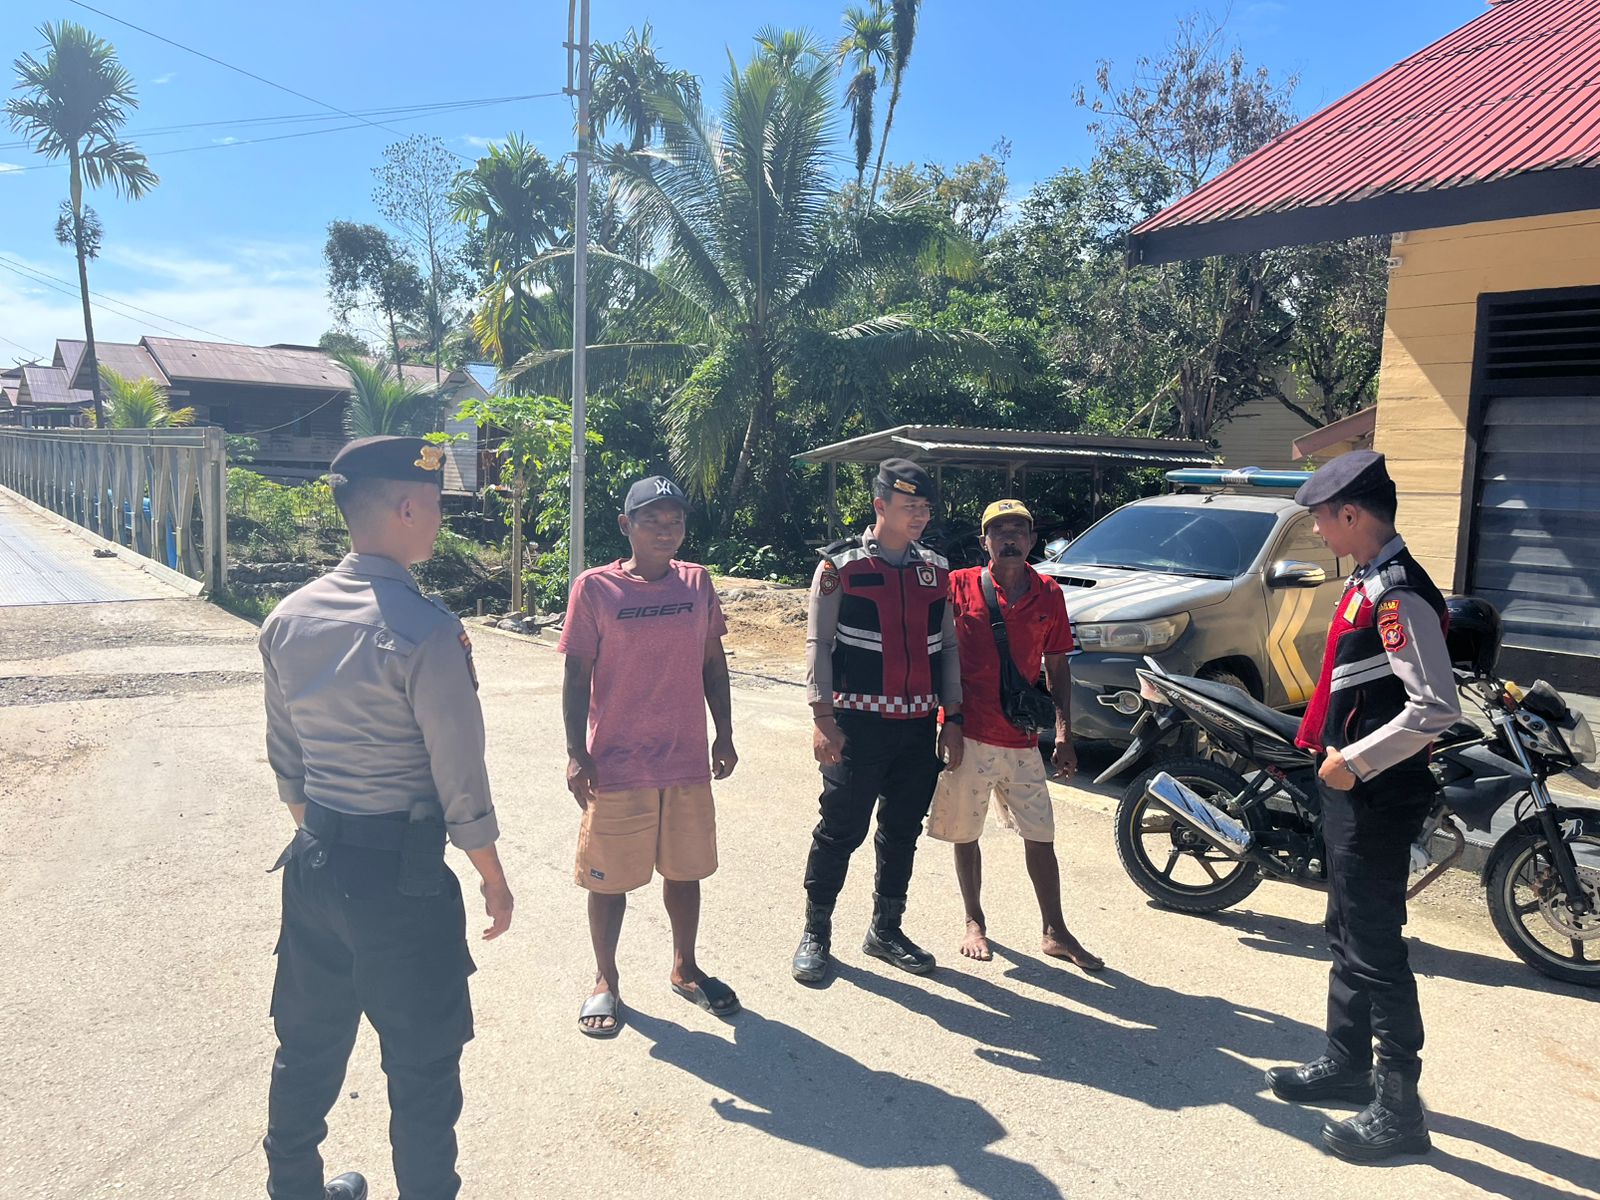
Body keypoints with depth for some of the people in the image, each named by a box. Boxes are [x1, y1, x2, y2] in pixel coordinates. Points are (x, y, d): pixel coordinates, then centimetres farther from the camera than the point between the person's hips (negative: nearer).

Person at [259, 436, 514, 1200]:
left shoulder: (289, 619, 1)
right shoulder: (426, 629, -20)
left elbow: (285, 760, 10)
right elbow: (460, 779, -16)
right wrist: (493, 878, -2)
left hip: (314, 865, 7)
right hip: (400, 875, -7)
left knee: (309, 1042, 23)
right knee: (421, 1063, 9)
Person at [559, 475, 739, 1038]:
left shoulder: (697, 583, 3)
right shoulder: (594, 588, -8)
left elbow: (713, 664, 10)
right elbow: (577, 675, -6)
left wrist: (724, 735, 9)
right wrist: (576, 753, -10)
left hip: (688, 762, 4)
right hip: (615, 764, -3)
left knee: (684, 869, 16)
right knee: (608, 877, 9)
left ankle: (685, 969, 37)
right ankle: (605, 981, 29)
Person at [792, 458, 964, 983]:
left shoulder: (936, 570, 11)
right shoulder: (841, 565, -4)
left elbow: (947, 647, 14)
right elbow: (818, 643, -6)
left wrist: (952, 718, 9)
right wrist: (823, 717, -13)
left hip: (919, 727, 5)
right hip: (859, 724, -5)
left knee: (903, 832, 13)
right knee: (840, 831, 0)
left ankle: (886, 930, 29)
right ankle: (815, 933, 16)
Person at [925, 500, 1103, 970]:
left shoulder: (1049, 595, 5)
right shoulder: (959, 586, -4)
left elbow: (1057, 666, 11)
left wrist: (1064, 735, 7)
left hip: (1022, 740, 2)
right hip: (967, 736, -2)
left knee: (1041, 837, 7)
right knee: (965, 835, 10)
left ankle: (1056, 932, 21)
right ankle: (975, 923, 28)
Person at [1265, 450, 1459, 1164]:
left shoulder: (1398, 593, -20)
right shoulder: (1368, 581, 11)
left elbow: (1436, 708, -26)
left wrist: (1353, 762, -20)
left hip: (1378, 797, -10)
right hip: (1350, 788, 10)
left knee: (1374, 947, -2)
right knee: (1346, 935, 19)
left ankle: (1399, 1108, 10)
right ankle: (1348, 1063, 34)